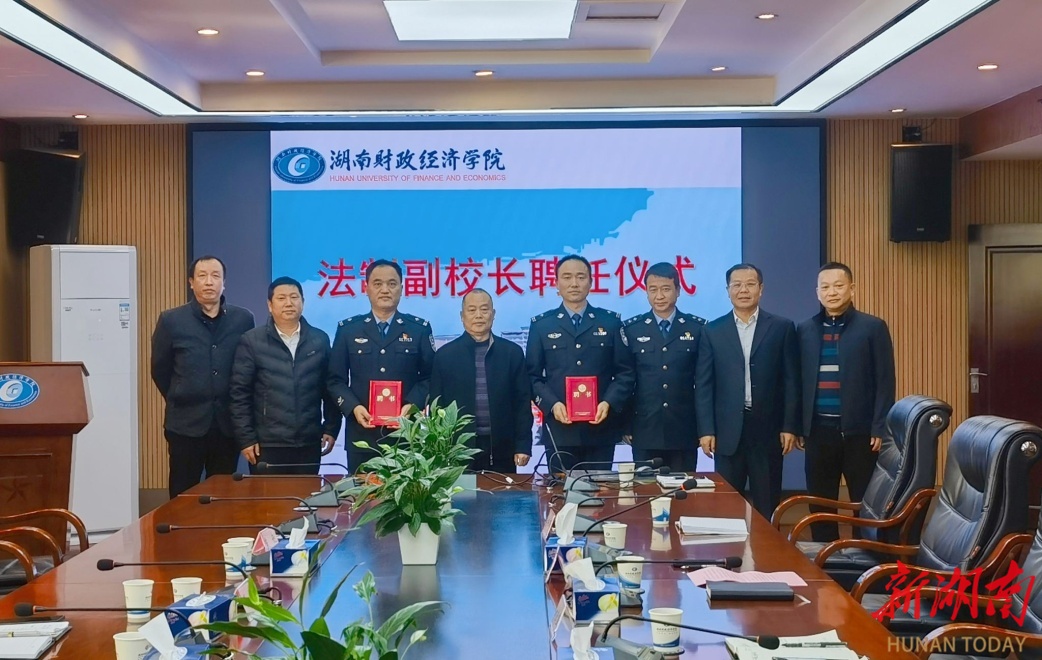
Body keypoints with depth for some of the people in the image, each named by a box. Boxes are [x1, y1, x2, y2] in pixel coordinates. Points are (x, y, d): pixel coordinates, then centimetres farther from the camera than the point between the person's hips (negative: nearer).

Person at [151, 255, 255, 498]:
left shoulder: (243, 319, 1)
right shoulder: (171, 320, -2)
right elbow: (160, 370, 7)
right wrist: (179, 402, 11)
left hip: (228, 423, 1)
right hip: (186, 423, -1)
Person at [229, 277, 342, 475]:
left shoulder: (320, 340, 8)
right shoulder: (251, 341, 1)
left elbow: (330, 387, 11)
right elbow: (240, 393, -1)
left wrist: (331, 429, 6)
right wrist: (246, 438, -5)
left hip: (309, 443, 2)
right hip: (267, 444, -2)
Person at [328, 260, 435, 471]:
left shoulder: (420, 329, 7)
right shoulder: (347, 329, 9)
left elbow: (429, 377, 5)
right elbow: (336, 380, 7)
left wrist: (413, 404, -12)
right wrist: (353, 407, -10)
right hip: (362, 433, 1)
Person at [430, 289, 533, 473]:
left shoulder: (513, 352, 6)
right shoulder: (445, 355, 5)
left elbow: (522, 402, 5)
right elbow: (437, 406, 6)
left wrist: (523, 445, -1)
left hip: (502, 451, 1)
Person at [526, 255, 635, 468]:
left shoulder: (611, 322, 8)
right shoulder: (541, 324, 8)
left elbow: (625, 372, 5)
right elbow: (533, 376, 4)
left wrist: (609, 403, -11)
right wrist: (552, 404, -12)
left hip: (601, 427, 0)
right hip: (559, 428, 0)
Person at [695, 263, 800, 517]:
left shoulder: (782, 328, 4)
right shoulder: (713, 331, 6)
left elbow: (791, 381, 2)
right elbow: (704, 385, 4)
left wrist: (790, 426, -3)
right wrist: (706, 430, -3)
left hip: (767, 428, -1)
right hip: (727, 429, 1)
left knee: (767, 505, 6)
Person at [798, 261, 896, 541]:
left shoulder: (873, 327, -1)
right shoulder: (805, 329, 9)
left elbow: (885, 381, -3)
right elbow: (799, 380, 11)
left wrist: (879, 428, -9)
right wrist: (797, 425, 6)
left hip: (859, 430, -3)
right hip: (818, 430, 3)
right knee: (819, 504, 8)